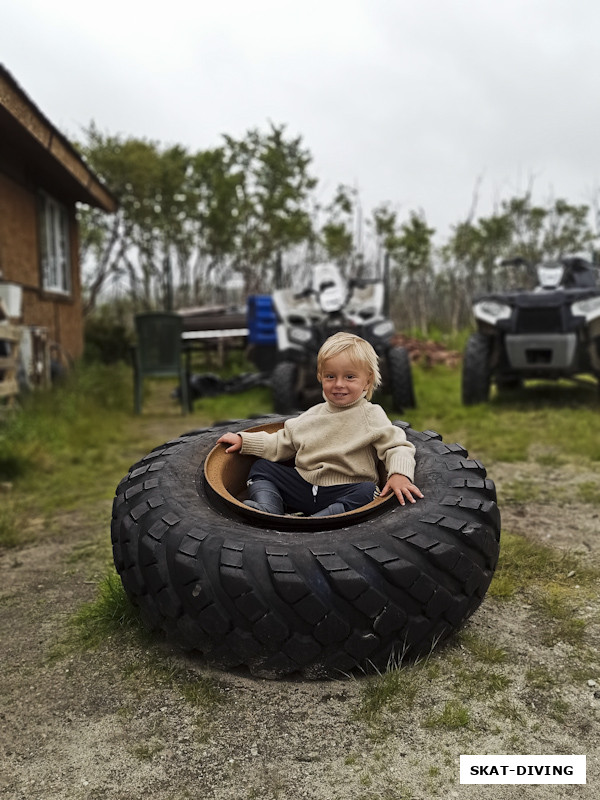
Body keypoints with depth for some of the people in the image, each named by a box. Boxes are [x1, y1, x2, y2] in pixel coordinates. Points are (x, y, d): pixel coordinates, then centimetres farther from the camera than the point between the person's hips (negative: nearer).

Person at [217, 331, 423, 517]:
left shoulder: (371, 416, -3)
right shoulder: (313, 415, 11)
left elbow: (398, 446, -6)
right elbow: (283, 443, 21)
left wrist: (399, 474, -27)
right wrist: (244, 440, 17)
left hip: (343, 493, -5)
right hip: (305, 486, 5)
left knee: (368, 492, -35)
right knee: (262, 468, 5)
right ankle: (269, 510, -21)